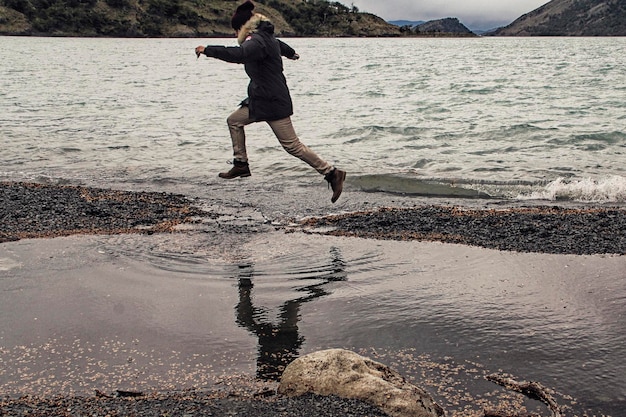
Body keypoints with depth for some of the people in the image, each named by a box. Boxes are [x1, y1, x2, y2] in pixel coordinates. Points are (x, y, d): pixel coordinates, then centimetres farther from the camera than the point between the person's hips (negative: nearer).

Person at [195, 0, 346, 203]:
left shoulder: (257, 40, -19)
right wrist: (291, 53, 59)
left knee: (292, 145, -9)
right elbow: (280, 45, 36)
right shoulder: (264, 36, 13)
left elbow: (238, 54, -39)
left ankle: (332, 173, -5)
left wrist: (208, 50, -33)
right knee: (234, 121, 16)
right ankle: (241, 164, 22)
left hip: (273, 103, -11)